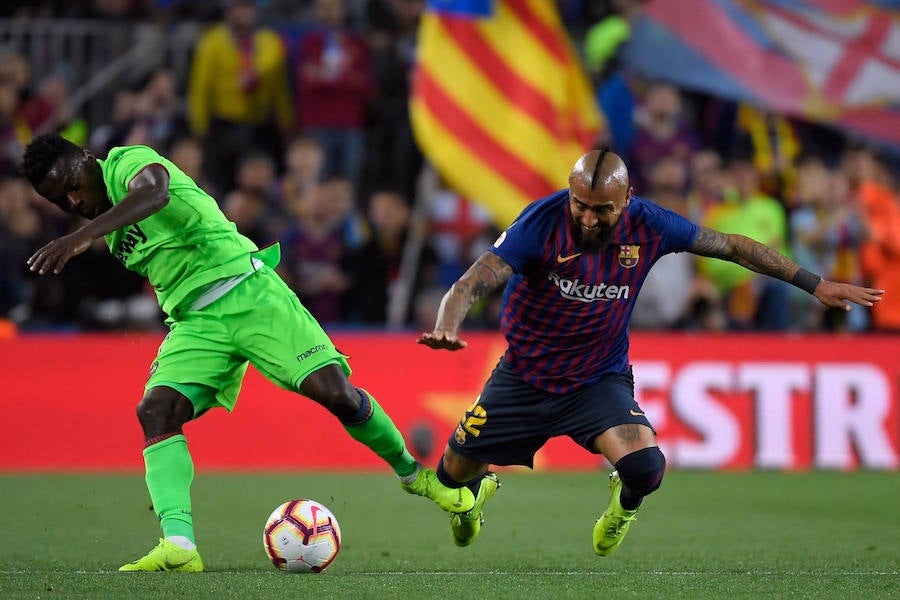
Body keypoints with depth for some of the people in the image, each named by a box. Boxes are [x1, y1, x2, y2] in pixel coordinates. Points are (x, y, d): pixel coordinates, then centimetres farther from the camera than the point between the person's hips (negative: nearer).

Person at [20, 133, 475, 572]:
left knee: (334, 391, -17)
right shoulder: (111, 223, 17)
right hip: (194, 323, 7)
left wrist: (82, 236, -48)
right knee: (155, 409, -19)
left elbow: (154, 192, -35)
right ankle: (178, 546, -30)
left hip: (245, 290, -7)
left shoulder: (127, 163, -9)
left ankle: (412, 473, 9)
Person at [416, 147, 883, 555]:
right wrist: (445, 328, -54)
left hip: (599, 380, 0)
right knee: (454, 473, 8)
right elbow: (475, 281, -32)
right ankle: (480, 489, 49)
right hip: (524, 378, 0)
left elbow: (730, 246, -4)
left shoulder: (647, 226, -17)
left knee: (645, 467, -25)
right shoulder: (543, 222, -25)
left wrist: (815, 284, -1)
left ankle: (624, 502, 15)